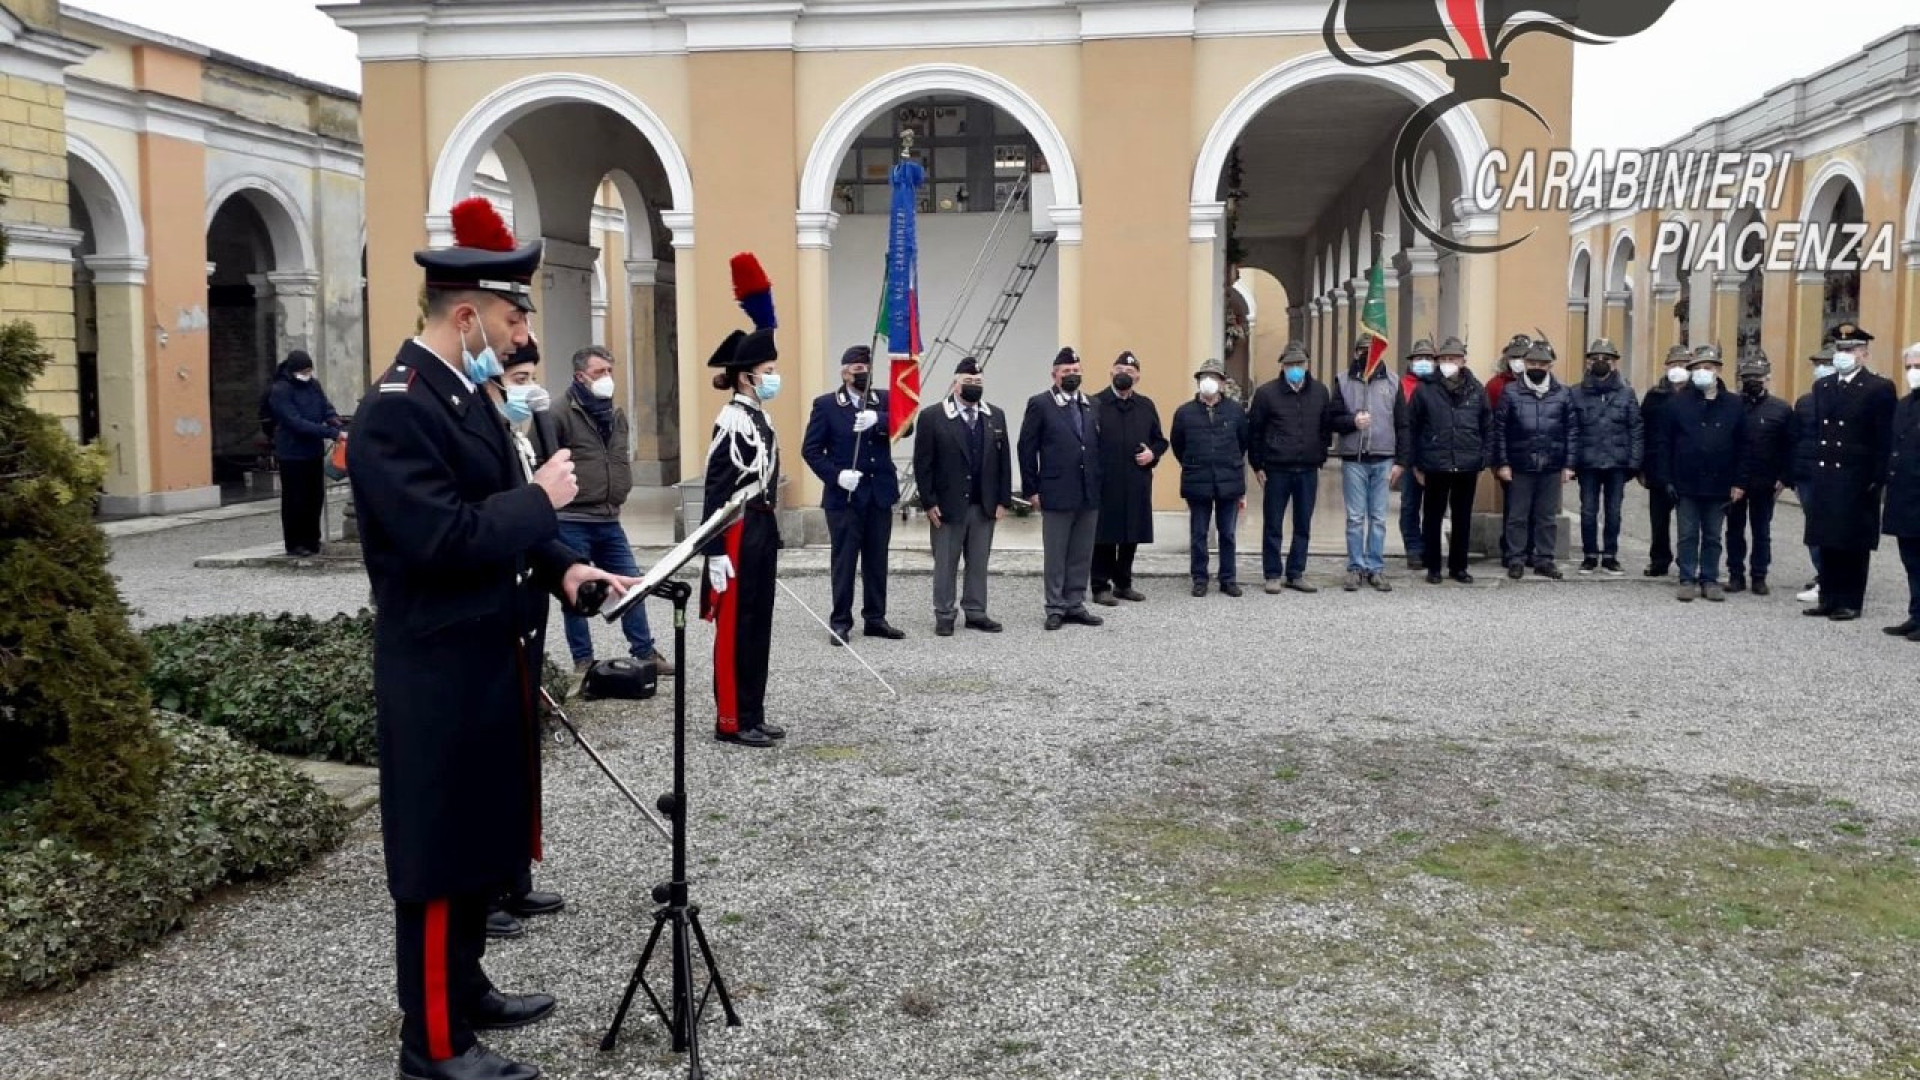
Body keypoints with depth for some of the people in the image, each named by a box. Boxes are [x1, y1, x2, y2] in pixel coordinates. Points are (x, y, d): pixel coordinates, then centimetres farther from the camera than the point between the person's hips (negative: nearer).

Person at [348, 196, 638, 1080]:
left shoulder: (468, 395, 12)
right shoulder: (395, 410, -20)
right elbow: (441, 541, -28)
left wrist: (562, 569, 2)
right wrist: (540, 499, -18)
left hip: (491, 661, 10)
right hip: (441, 674, -10)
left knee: (484, 839, 20)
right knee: (439, 851, 2)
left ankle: (465, 989, 35)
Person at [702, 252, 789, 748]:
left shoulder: (761, 418, 12)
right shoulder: (731, 422, -16)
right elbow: (716, 493, -18)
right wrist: (717, 555, -21)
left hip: (762, 531, 10)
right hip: (739, 534, -10)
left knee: (758, 626, 13)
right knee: (735, 628, -1)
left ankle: (752, 716, 21)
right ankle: (730, 721, 7)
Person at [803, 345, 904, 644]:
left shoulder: (884, 400, 7)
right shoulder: (826, 405, -2)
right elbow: (810, 449, -4)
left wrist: (877, 419, -29)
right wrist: (836, 475, -16)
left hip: (879, 494, 3)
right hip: (844, 495, -3)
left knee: (877, 560, 10)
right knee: (844, 561, 2)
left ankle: (875, 618, 20)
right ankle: (840, 622, 10)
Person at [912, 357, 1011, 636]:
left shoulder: (995, 417, 8)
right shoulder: (932, 416, -5)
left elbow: (1003, 461, 8)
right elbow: (922, 464, -6)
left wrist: (1004, 500, 1)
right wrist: (928, 503, -11)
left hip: (985, 506, 4)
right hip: (947, 506, -4)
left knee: (979, 563, 9)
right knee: (945, 564, 5)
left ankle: (976, 613, 18)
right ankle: (944, 615, 14)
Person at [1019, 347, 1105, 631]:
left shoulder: (1092, 406, 13)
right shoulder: (1040, 404, -3)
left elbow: (1098, 446, 14)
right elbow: (1027, 449, -4)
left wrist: (1100, 484, 8)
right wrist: (1031, 490, -7)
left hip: (1089, 494, 5)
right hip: (1056, 493, -5)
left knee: (1082, 555, 9)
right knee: (1056, 555, 3)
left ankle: (1075, 604, 18)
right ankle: (1056, 608, 11)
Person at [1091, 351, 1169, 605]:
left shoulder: (1146, 406, 13)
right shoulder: (1096, 404, -3)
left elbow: (1160, 440, 19)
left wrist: (1153, 454, -1)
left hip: (1137, 483, 5)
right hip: (1104, 482, -5)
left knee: (1132, 536, 11)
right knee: (1104, 536, 1)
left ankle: (1123, 583, 24)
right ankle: (1101, 587, 9)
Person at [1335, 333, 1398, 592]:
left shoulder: (1393, 382, 6)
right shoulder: (1343, 381, 4)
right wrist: (1352, 421, -17)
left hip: (1383, 459, 1)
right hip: (1353, 459, -1)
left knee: (1378, 518, 5)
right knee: (1355, 517, 3)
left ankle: (1376, 569, 12)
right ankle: (1355, 568, 10)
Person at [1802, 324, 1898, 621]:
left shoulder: (1879, 389, -6)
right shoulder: (1822, 387, 12)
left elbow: (1885, 440, -8)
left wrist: (1877, 479, -13)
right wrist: (1812, 469, 9)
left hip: (1857, 480, -5)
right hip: (1824, 477, 5)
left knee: (1854, 544, 2)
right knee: (1827, 541, 10)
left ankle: (1850, 602, 9)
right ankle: (1828, 598, 18)